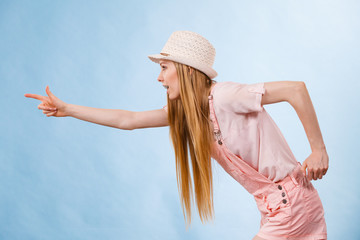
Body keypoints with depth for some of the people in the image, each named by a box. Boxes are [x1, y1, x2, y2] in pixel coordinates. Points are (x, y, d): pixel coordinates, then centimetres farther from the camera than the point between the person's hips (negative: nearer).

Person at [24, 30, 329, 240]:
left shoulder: (224, 97, -20)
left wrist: (319, 150, -19)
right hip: (275, 207, 7)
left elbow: (295, 88, -24)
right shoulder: (183, 110, 6)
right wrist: (66, 109, 8)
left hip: (291, 201, -7)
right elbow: (129, 119, 7)